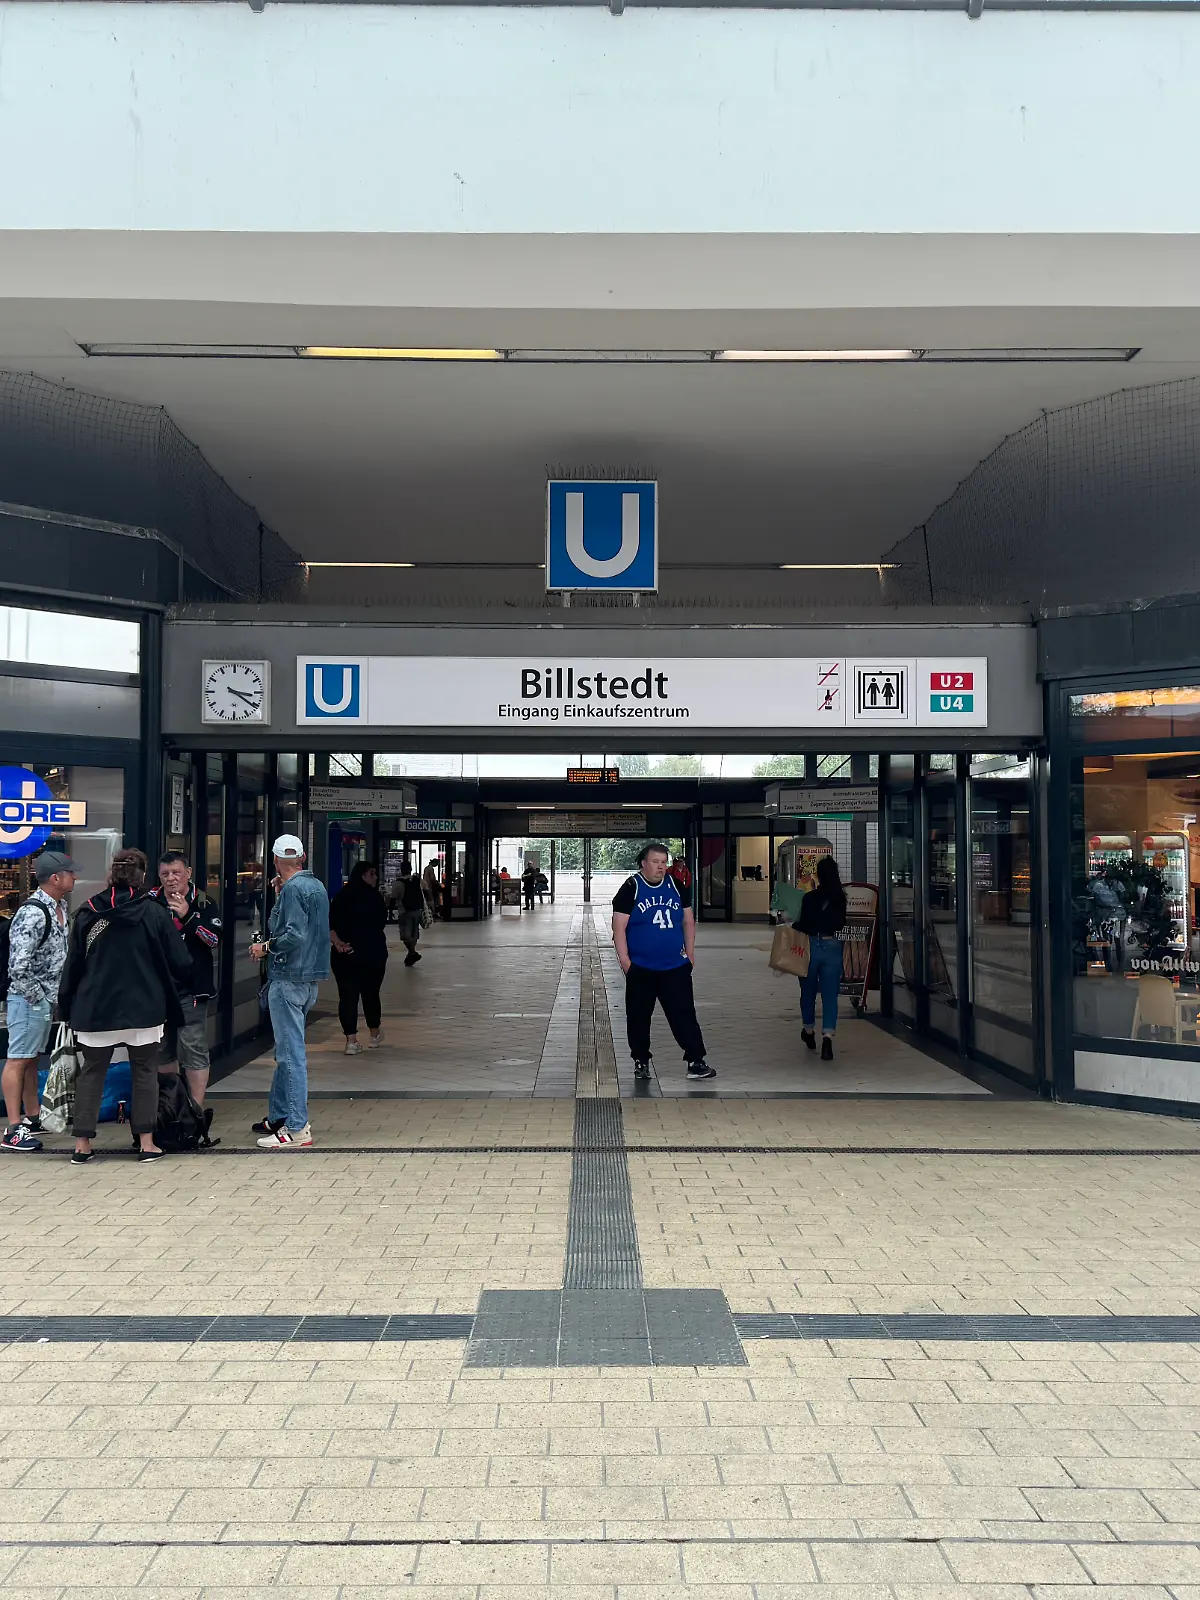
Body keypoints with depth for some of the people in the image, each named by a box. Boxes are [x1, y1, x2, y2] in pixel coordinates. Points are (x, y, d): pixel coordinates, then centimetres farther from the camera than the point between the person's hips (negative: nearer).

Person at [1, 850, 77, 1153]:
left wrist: (53, 996, 14)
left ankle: (33, 1118, 28)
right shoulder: (32, 914, -22)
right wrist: (36, 997, -15)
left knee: (32, 1058, 18)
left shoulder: (60, 907, 7)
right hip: (29, 998, -9)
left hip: (48, 997, 9)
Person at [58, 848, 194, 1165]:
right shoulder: (155, 913, -7)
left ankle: (82, 1144, 15)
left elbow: (73, 965, 4)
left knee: (91, 1071, 14)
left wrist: (68, 1007, 14)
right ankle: (146, 1143, 10)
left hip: (95, 1008, 2)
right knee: (144, 1071, 10)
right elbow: (180, 963, -4)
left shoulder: (88, 913, -1)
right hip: (144, 1008, -2)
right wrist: (168, 992, 16)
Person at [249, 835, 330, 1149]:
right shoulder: (317, 886, 13)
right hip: (309, 977, 10)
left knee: (292, 1054, -7)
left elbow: (295, 935, -24)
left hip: (288, 979, -10)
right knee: (286, 1050, 19)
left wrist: (266, 946, -9)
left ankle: (297, 1129, -6)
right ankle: (277, 1117, 29)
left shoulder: (292, 889, -15)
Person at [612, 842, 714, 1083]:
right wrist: (624, 959, -13)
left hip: (676, 967, 2)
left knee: (684, 1013, -2)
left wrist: (690, 952, 9)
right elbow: (619, 927, -9)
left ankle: (696, 1061, 0)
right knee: (639, 1016, 8)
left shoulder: (675, 886, 6)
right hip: (640, 968, -2)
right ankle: (641, 1061, 22)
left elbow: (688, 921, 14)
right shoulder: (631, 889, -7)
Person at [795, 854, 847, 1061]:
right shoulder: (840, 899, 1)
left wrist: (793, 924, 8)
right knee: (830, 995, 2)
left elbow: (804, 925, -11)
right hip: (833, 947, 2)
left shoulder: (810, 898, -12)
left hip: (812, 946, -2)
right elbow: (841, 923, 12)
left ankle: (809, 1031, 35)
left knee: (808, 992, 18)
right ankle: (827, 1036, -15)